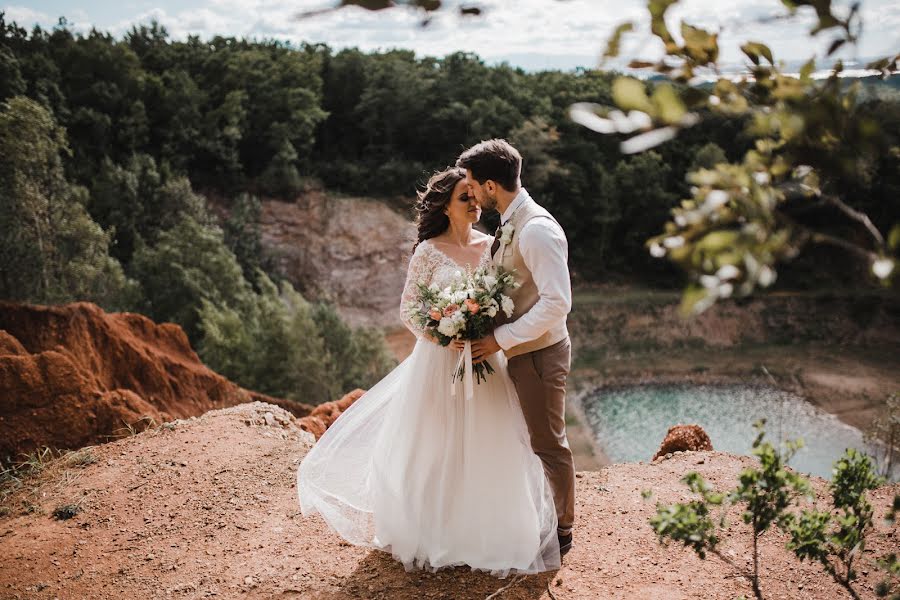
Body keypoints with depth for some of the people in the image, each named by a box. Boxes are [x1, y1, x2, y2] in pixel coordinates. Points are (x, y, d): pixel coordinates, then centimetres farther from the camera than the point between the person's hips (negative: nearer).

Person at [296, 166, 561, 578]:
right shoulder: (429, 252, -7)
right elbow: (408, 312, -5)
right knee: (438, 451, 5)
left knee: (488, 448, 9)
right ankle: (435, 537, 22)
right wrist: (446, 337, -18)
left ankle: (485, 532, 26)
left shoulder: (491, 246, 5)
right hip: (440, 361, -4)